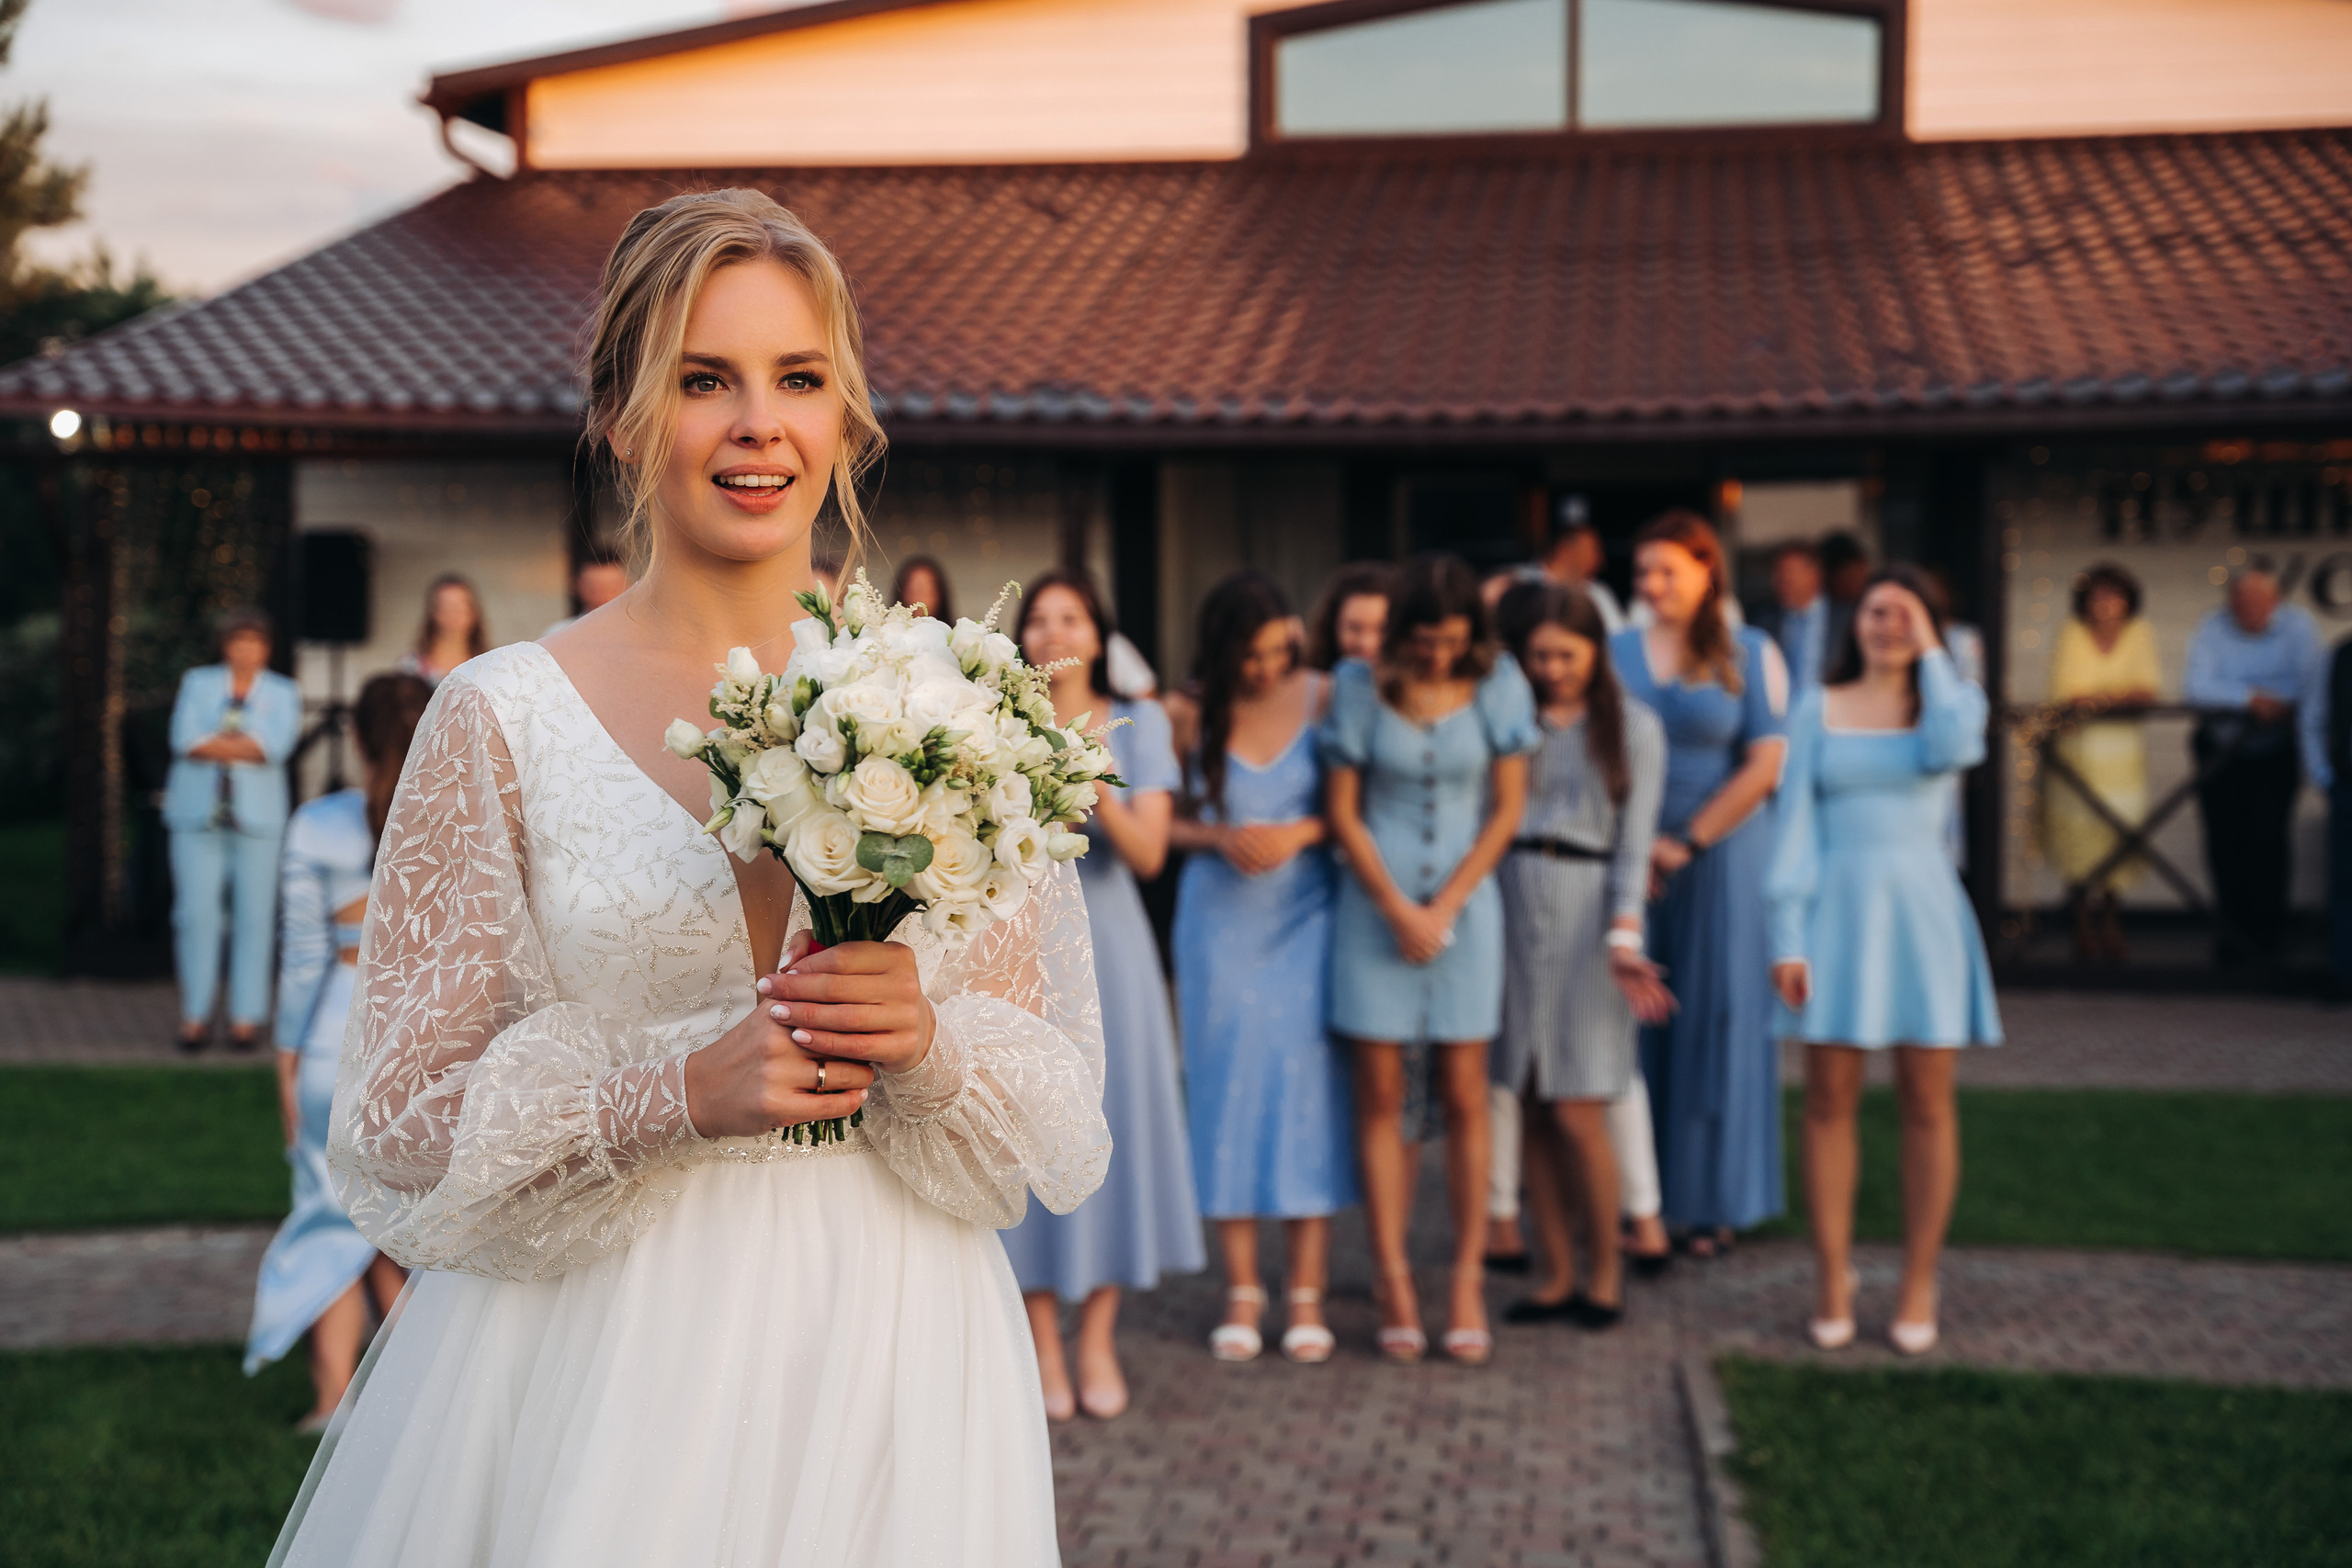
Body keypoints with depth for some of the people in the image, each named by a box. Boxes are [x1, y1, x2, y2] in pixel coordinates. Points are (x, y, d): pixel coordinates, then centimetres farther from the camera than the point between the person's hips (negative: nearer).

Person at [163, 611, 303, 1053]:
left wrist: (215, 743, -8)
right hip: (197, 817, 0)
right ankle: (195, 1015, 4)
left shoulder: (283, 693, 7)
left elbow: (275, 745, -10)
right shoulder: (198, 683, 10)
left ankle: (246, 1017, 4)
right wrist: (246, 744, -8)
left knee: (255, 919, -2)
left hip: (257, 819, 0)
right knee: (197, 915, -3)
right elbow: (185, 740, -5)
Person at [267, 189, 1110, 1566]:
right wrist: (679, 1093, -19)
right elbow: (404, 1127, -5)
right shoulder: (503, 720, -4)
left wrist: (929, 1046, -16)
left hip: (889, 1353, 2)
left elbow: (1058, 1109, 4)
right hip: (599, 1364, -2)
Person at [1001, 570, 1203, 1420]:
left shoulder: (1137, 723, 5)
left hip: (1105, 939, 1)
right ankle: (1042, 1342, 7)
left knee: (1111, 1117, -1)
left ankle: (1098, 1340, 8)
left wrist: (1097, 793, -22)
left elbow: (1148, 852, -5)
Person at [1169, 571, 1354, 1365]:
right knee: (1228, 1090, 1)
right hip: (1220, 924, 1)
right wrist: (1220, 838, -13)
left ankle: (1307, 1292, 4)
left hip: (1305, 919, -1)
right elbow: (1162, 823, 4)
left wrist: (1301, 833, -15)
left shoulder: (1321, 699, -2)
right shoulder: (1192, 717, -1)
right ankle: (1241, 1291, 9)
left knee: (1306, 1086, -3)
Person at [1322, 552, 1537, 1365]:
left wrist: (1443, 909, -5)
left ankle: (1468, 1283, 7)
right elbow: (1343, 812, 0)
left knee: (1464, 1093, 1)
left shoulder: (1497, 685, -2)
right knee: (1380, 1094, 1)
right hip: (1376, 903, 0)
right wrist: (1397, 909, -6)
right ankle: (1393, 1282, 6)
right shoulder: (1359, 687, -4)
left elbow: (1507, 810, 0)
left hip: (1464, 902, 0)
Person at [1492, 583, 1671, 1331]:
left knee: (1576, 1112, -7)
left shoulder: (1633, 728, 6)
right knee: (1532, 1110, 3)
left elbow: (1634, 844, 0)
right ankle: (1557, 1275, 13)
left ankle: (1606, 1270, 10)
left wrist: (1623, 939, -13)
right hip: (1512, 906, 3)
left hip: (1588, 907, -3)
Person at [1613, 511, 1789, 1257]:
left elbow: (1765, 766, -6)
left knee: (1714, 1020, 2)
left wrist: (1687, 844, -9)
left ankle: (1711, 1202, 11)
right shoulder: (1616, 652, 7)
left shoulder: (1751, 654, 0)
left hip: (1721, 856, -2)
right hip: (1630, 859, 2)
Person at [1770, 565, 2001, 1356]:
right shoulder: (1818, 709, 8)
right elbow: (1796, 822, 3)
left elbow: (1953, 750, -17)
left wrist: (1931, 655, -6)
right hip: (1839, 908, 0)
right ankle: (1834, 1283, 7)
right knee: (1829, 1100, -1)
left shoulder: (1953, 698, 8)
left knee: (1927, 1104, 2)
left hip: (1921, 910, 0)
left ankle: (1919, 1289, 9)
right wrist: (1788, 935, -5)